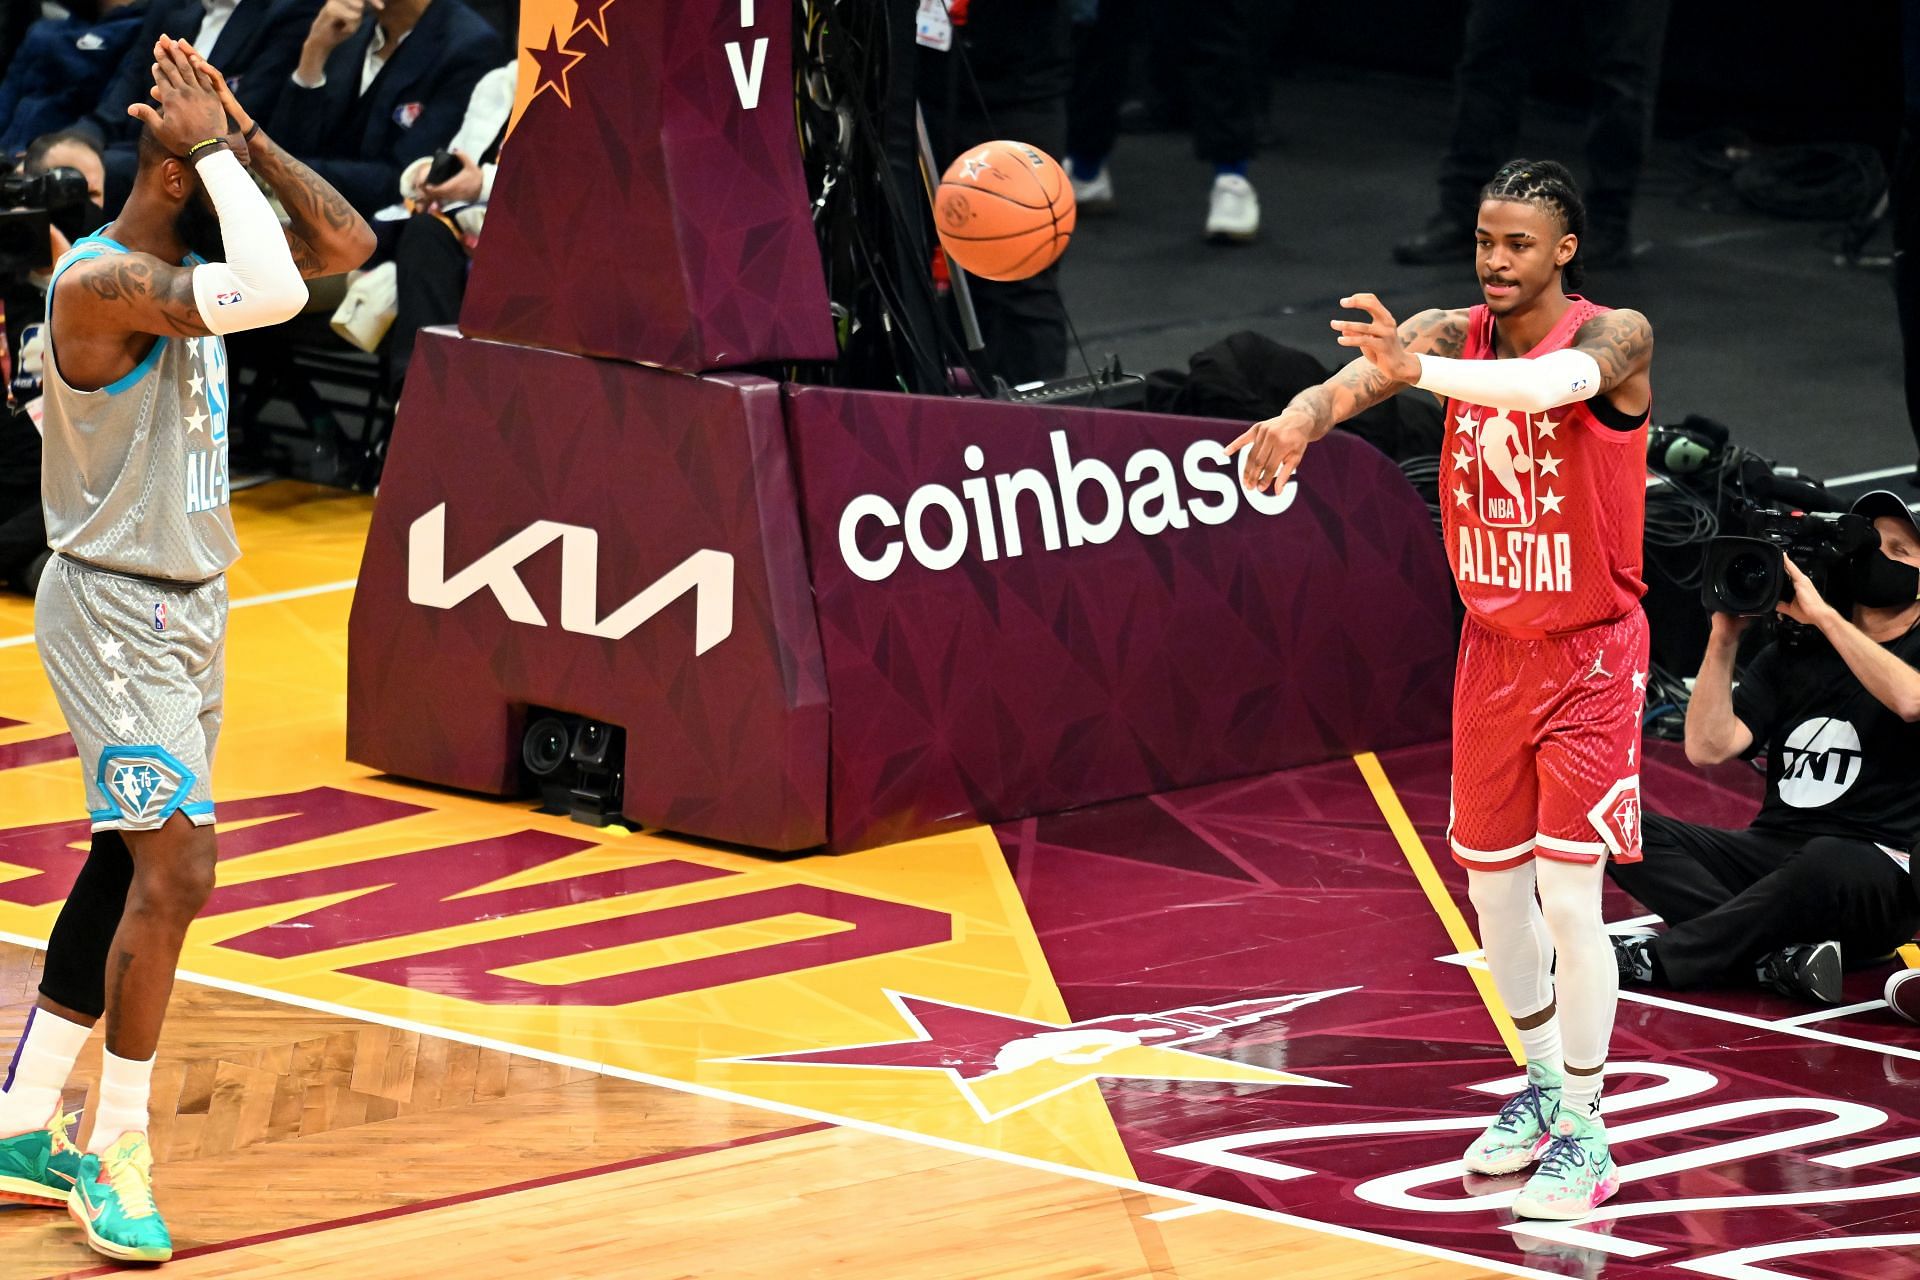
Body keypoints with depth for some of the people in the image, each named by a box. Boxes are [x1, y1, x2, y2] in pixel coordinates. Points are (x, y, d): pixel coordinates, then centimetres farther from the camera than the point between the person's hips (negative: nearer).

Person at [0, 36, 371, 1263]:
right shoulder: (102, 282, -22)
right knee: (175, 873, -15)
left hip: (190, 606, 10)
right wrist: (214, 150, -25)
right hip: (116, 610, -10)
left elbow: (344, 244, 6)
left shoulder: (189, 262, 7)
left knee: (127, 870, 14)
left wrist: (246, 135, -3)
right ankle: (118, 1158, -6)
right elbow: (275, 293, -34)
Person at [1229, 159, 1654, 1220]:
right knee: (1492, 885, 13)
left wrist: (1422, 370, -58)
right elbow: (1367, 366, -24)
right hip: (1492, 648, 6)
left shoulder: (1615, 335, -17)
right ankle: (1545, 1084, 33)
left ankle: (1586, 1133, 1)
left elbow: (1556, 383, -41)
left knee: (1568, 895, -9)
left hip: (1589, 656, -6)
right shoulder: (1454, 332, -3)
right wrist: (1304, 416, -48)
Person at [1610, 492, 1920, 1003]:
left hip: (1876, 869, -5)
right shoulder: (1791, 656, 17)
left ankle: (1655, 958, -29)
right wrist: (1725, 637, -4)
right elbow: (1708, 747, 4)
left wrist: (1824, 615, -17)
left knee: (1826, 862, -41)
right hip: (1769, 852, 5)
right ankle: (1778, 956, -33)